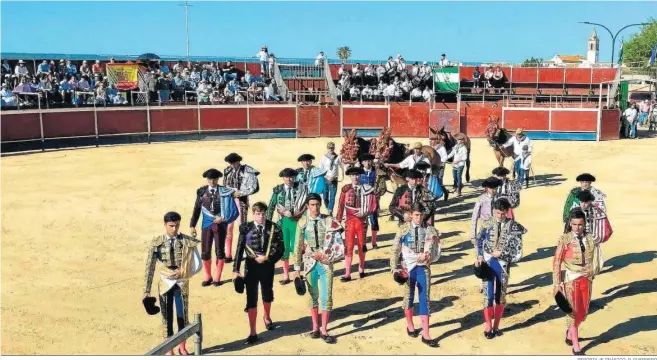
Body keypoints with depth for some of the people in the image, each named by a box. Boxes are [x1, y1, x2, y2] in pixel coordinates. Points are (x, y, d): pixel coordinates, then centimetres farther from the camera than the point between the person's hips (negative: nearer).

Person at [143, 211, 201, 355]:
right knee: (167, 317, 9)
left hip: (182, 283, 1)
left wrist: (182, 273, -17)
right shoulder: (156, 243, -9)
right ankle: (169, 349, 25)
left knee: (183, 316, 11)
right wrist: (146, 290, -9)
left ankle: (182, 347, 30)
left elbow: (197, 265, -3)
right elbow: (150, 268, -7)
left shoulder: (188, 242, -8)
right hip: (165, 284, -1)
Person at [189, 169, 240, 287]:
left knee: (219, 251, 5)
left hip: (220, 224, -2)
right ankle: (208, 277, 21)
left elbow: (233, 210, -7)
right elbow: (197, 209, 4)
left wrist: (223, 218, -18)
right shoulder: (201, 191, 1)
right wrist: (192, 225, 2)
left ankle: (218, 278, 17)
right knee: (205, 252, 4)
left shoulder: (224, 191, -5)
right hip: (207, 224, 2)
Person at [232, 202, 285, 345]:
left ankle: (267, 318, 50)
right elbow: (239, 250, -8)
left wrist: (267, 258, -18)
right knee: (251, 299, -1)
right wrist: (236, 270, -13)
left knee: (267, 295, 21)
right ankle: (253, 332, 7)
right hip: (251, 267, -2)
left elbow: (281, 249, -5)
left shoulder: (274, 228, -7)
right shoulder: (246, 228, -9)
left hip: (268, 266, 2)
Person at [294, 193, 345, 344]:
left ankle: (324, 330, 6)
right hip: (310, 264, 1)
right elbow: (299, 247, 1)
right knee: (313, 296, 11)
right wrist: (297, 268, 0)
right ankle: (315, 327, 23)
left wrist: (325, 256, -12)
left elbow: (338, 245, -2)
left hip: (326, 263, -1)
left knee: (326, 297, -2)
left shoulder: (329, 221, -3)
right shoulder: (303, 222, -2)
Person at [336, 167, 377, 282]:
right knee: (348, 246, -4)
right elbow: (341, 205, 1)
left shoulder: (367, 189, -1)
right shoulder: (345, 189, 0)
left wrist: (364, 213, -14)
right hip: (350, 221, 0)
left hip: (362, 220, 1)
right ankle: (347, 274, -5)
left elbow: (373, 205, 0)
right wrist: (338, 220, -4)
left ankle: (361, 270, 27)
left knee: (362, 245, 12)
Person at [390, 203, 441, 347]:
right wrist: (395, 269, -5)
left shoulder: (429, 230, -1)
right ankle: (410, 325, 35)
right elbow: (396, 251, 0)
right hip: (408, 268, 0)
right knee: (409, 296, 13)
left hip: (424, 268, 0)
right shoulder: (403, 229, -3)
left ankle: (425, 334, 0)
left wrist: (427, 255, -24)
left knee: (425, 299, -2)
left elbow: (435, 249, -6)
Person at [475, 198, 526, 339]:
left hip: (503, 263, 0)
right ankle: (488, 326, 12)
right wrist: (480, 256, -5)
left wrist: (502, 253, -15)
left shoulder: (513, 226, -5)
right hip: (488, 262, 0)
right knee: (488, 295, -1)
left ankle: (496, 326, 24)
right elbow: (479, 241, 7)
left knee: (500, 296, 10)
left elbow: (517, 249, -7)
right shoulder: (487, 224, -1)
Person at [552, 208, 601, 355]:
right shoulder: (564, 239, -9)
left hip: (586, 279, 4)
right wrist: (557, 283, -10)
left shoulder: (590, 239, 1)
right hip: (570, 280, -4)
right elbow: (557, 262, -8)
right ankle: (576, 347, 13)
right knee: (573, 312, 3)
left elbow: (594, 259, 9)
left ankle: (570, 334, 38)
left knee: (583, 312, 11)